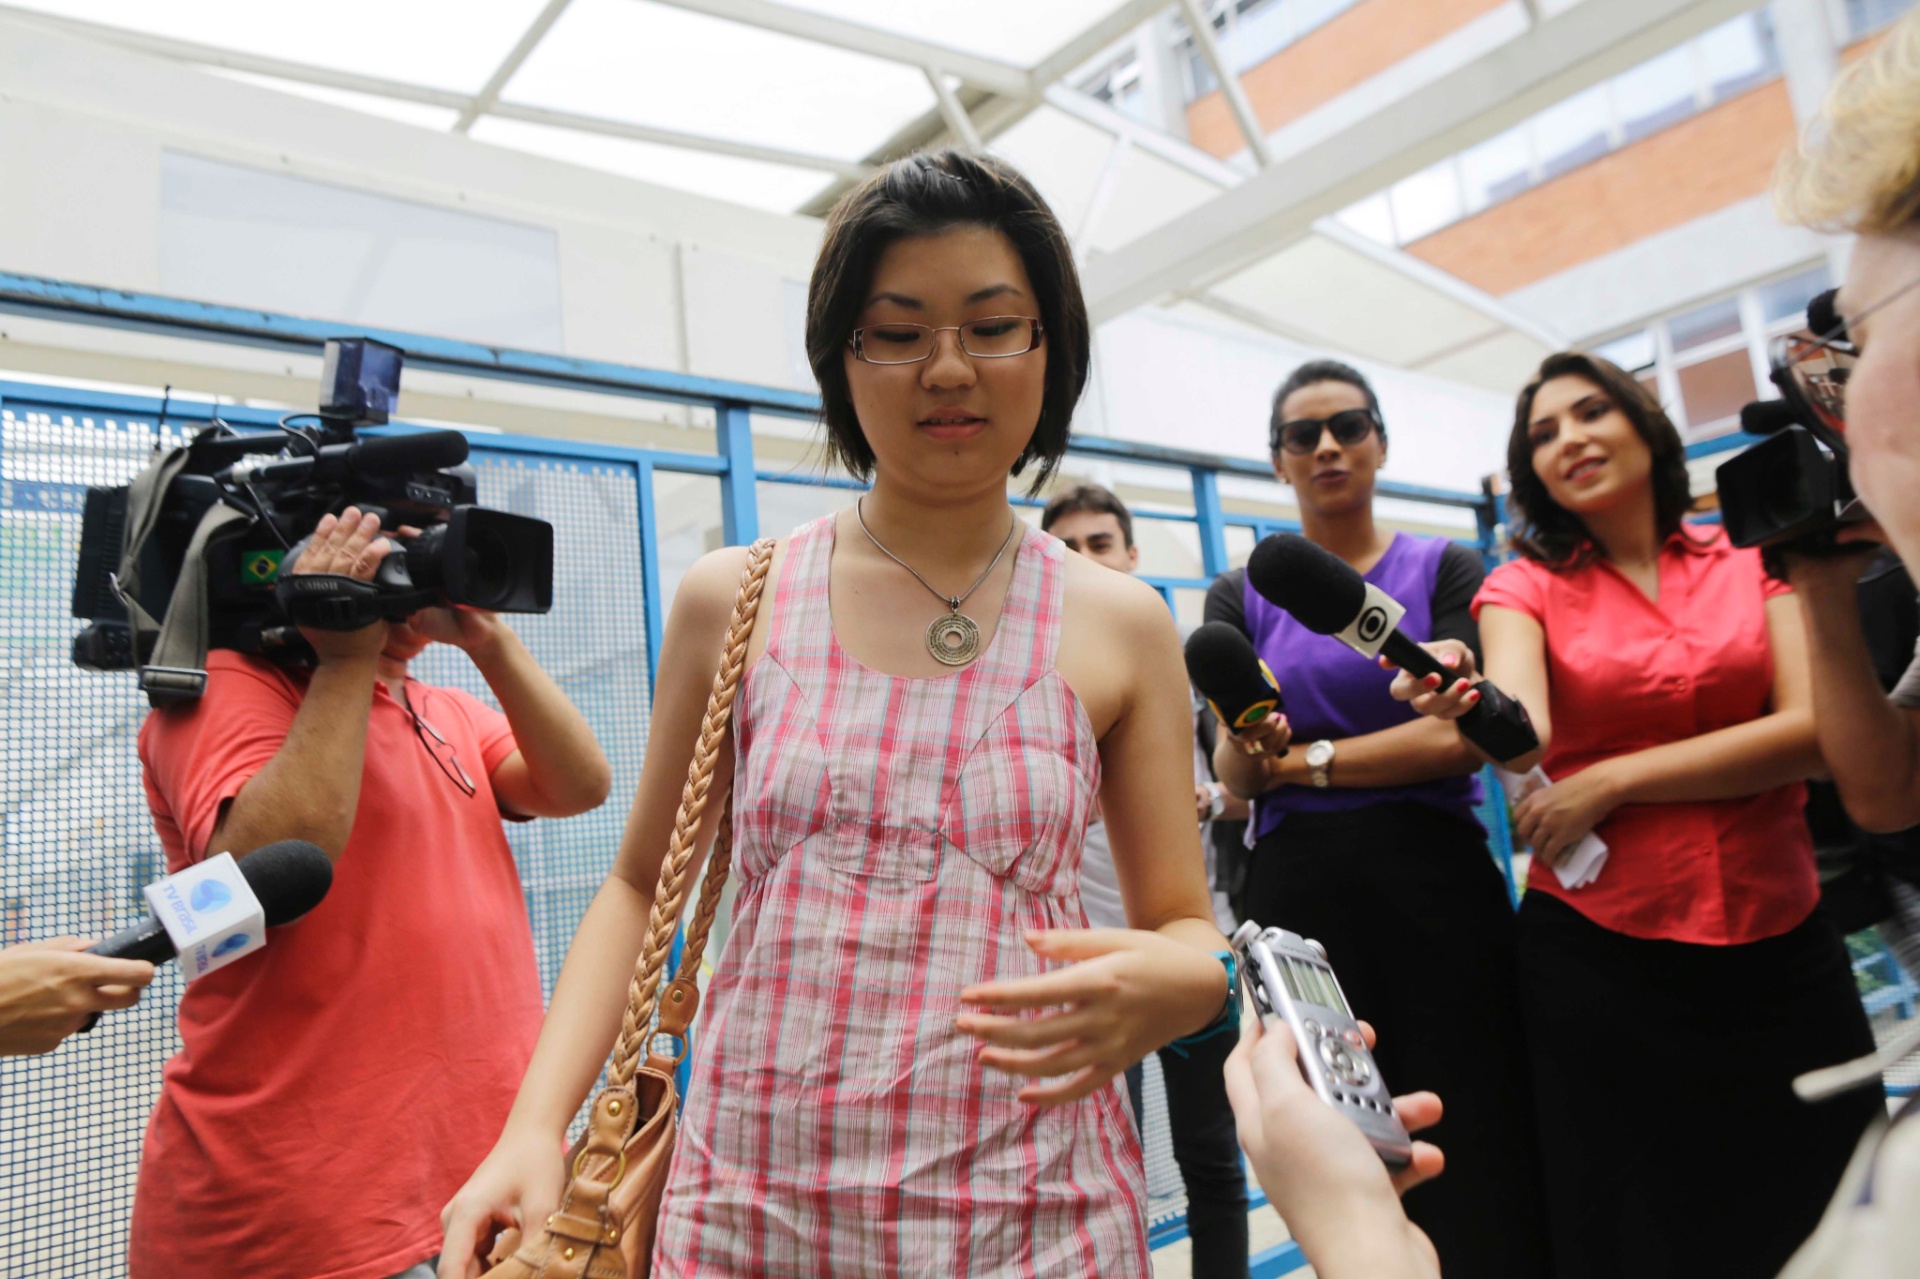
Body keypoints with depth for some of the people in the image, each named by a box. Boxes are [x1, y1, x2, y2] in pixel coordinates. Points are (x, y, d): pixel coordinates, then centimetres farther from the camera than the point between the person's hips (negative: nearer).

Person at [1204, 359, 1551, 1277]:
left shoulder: (1446, 570, 6)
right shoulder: (1241, 598, 10)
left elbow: (1460, 737, -7)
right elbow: (1233, 778, 1)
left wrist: (1301, 760, -5)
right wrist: (1245, 738, -21)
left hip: (1436, 887, -1)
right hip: (1298, 896, 2)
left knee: (1477, 1149, 2)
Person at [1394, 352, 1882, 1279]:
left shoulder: (1754, 558, 6)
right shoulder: (1527, 587, 2)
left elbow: (1813, 732, -7)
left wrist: (1614, 780, -13)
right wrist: (1469, 705, -40)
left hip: (1777, 941, 2)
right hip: (1598, 952, -1)